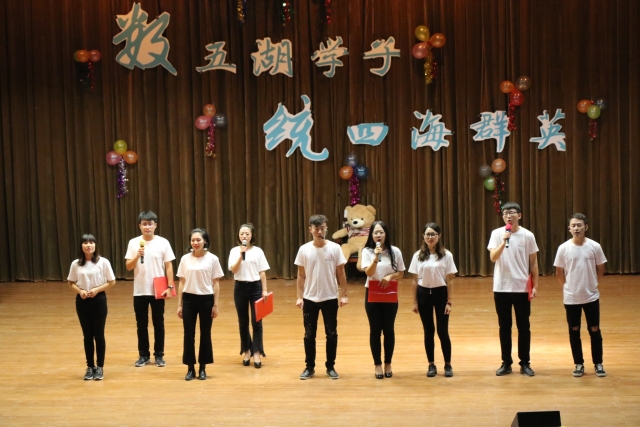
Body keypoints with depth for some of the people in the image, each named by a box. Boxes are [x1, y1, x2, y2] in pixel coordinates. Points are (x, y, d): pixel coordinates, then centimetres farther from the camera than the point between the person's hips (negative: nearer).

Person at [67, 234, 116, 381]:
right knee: (87, 335, 8)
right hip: (82, 301, 2)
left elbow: (112, 282, -3)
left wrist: (97, 289, -15)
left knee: (99, 334, 3)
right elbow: (71, 283, 8)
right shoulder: (76, 264, 0)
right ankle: (90, 367, 18)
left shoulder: (103, 262, -7)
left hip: (98, 299, -2)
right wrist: (80, 291, -11)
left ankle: (100, 367, 14)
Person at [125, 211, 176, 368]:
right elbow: (128, 267, 0)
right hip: (140, 291, 1)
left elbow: (168, 266, -1)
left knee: (158, 324, 6)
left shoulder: (163, 242, -3)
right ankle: (143, 355, 19)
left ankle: (159, 355, 16)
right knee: (141, 325, 8)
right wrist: (137, 256, -19)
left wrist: (170, 287, -7)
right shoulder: (133, 243, 0)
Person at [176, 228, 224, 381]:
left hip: (206, 300, -1)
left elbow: (216, 284, 1)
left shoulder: (212, 259, -2)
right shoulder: (185, 259, 3)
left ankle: (202, 368, 17)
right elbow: (182, 283, 7)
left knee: (205, 334, 6)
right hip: (189, 299, 1)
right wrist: (179, 304, 4)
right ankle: (190, 368, 13)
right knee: (188, 334, 3)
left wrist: (215, 305, -2)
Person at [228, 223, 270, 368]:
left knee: (256, 322, -3)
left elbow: (262, 272, 1)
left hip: (255, 287, -1)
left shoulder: (258, 251, -1)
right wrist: (241, 255, -19)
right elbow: (233, 270, -10)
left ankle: (256, 353, 0)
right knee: (243, 322, 9)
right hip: (240, 287, 1)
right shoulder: (235, 251, 1)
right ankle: (246, 351, 20)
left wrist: (264, 290, -2)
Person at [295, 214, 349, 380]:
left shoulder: (335, 248, -5)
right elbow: (301, 276, 3)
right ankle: (309, 367, 18)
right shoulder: (304, 250, -3)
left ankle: (330, 367, 18)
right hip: (310, 299, 1)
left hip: (330, 298, 0)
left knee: (331, 334, 6)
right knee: (309, 335, 7)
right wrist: (299, 297, -1)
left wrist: (344, 295, -4)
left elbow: (341, 273, 0)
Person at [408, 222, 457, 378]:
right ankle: (431, 365, 16)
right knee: (428, 331, 7)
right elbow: (415, 280, 5)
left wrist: (449, 301, -5)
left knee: (442, 331, 0)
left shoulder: (446, 255, -3)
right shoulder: (418, 256, 2)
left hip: (440, 293, -2)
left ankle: (448, 365, 13)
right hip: (424, 294, 2)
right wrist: (414, 302, 3)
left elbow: (449, 280, -1)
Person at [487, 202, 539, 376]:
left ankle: (525, 363, 16)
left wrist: (535, 285, 0)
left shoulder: (528, 235, -1)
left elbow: (533, 262, 3)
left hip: (522, 288, 0)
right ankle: (506, 363, 17)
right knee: (504, 327, 8)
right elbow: (493, 257, -13)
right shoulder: (496, 234, -2)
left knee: (523, 327, 6)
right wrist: (504, 241, -27)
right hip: (501, 288, 0)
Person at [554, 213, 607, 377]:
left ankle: (598, 364, 18)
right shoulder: (563, 248, -8)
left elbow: (601, 269, 5)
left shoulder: (594, 246, -7)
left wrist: (590, 283, 9)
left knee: (595, 330, 6)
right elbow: (559, 273, 3)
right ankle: (579, 364, 19)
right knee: (574, 331, 8)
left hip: (591, 296, 0)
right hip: (571, 298, 0)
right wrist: (569, 287, 7)